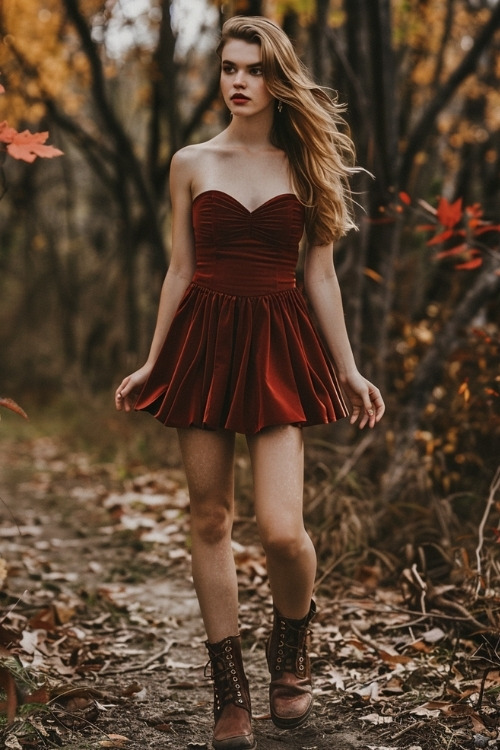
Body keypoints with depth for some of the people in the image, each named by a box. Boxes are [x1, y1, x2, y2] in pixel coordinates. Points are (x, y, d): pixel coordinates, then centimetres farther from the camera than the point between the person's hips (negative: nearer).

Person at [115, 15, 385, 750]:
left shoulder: (305, 163, 5)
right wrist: (151, 363, 10)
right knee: (210, 519, 3)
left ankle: (291, 647, 20)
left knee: (282, 531, -13)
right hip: (203, 343, 2)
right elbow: (180, 270, 11)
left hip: (278, 345, -1)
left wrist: (348, 369, 7)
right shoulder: (191, 164, 7)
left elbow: (320, 274, 7)